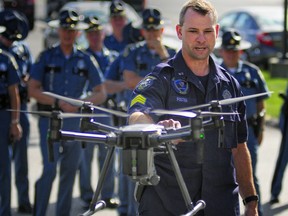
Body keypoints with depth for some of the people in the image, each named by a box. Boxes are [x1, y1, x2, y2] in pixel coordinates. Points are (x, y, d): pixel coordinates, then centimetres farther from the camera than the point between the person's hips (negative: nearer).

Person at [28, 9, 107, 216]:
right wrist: (59, 103, -14)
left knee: (70, 171, 6)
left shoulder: (86, 60, 8)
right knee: (50, 169, -14)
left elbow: (101, 94, 6)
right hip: (50, 119, -3)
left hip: (75, 120, 3)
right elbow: (33, 90, -2)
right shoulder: (46, 57, 4)